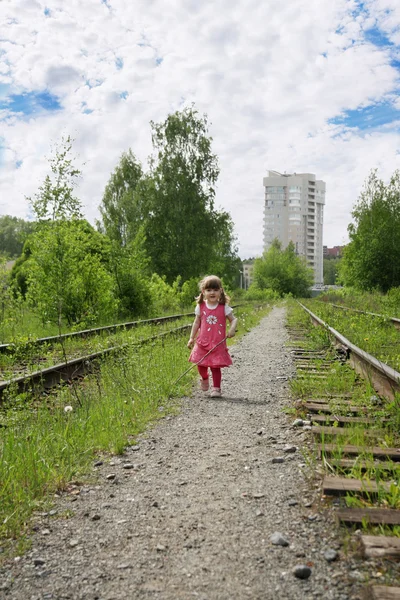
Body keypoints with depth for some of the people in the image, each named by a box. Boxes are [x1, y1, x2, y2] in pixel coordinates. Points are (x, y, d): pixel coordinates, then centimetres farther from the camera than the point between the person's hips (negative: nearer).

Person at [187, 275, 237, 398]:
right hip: (203, 342, 2)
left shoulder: (224, 307, -4)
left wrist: (232, 329, -20)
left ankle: (216, 388, 12)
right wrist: (192, 338, 8)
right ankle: (204, 379, 41)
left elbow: (233, 319, 1)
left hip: (218, 343, -2)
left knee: (216, 366, -3)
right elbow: (196, 323, 9)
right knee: (201, 364, 9)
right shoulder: (200, 307, 2)